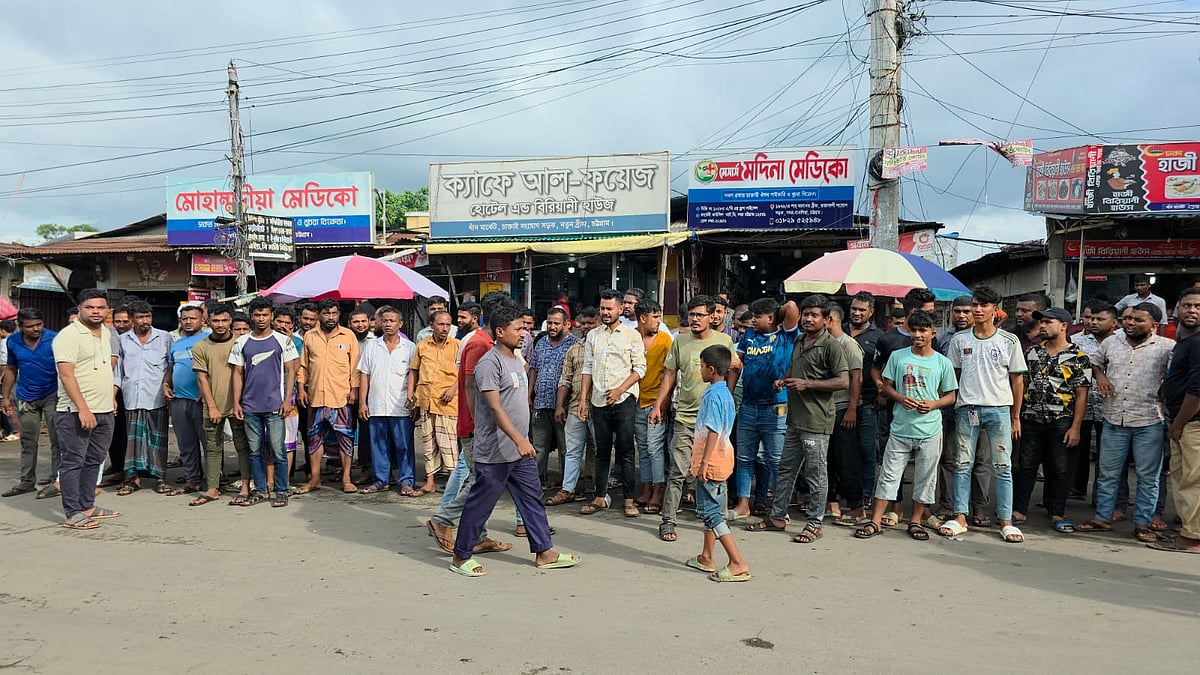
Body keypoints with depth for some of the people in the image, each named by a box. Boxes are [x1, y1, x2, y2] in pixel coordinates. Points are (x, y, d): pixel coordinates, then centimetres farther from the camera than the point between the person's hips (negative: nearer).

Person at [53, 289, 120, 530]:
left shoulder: (106, 334, 13)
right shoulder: (68, 336, -11)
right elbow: (66, 375, -18)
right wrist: (83, 409, -24)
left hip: (104, 411, 8)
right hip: (76, 412, -8)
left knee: (94, 461, 14)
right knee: (73, 462, -1)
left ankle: (87, 506, 24)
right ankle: (73, 514, 3)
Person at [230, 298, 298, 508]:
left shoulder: (283, 341, 3)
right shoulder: (241, 343, 9)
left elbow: (290, 371, 2)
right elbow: (238, 373, 11)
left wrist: (287, 399, -6)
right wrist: (236, 402, 4)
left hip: (274, 405, -3)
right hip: (250, 406, 3)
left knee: (278, 450, -3)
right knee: (255, 451, 8)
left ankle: (281, 491, 7)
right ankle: (260, 490, 19)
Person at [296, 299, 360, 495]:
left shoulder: (349, 336, 2)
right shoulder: (309, 337, 8)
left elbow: (355, 365, 1)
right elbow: (303, 365, 12)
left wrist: (354, 389, -5)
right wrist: (301, 388, 5)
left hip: (342, 397, -2)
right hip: (316, 396, 3)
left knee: (345, 437, 1)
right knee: (314, 437, 8)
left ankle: (346, 479, 9)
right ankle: (314, 479, 18)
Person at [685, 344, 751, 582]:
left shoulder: (713, 396, -19)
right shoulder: (725, 393, 12)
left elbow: (713, 432, -24)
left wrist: (704, 462, -22)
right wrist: (697, 458, 24)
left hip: (711, 462, -10)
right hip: (720, 460, 10)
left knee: (711, 513, -6)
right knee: (710, 509, 18)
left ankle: (739, 564, -8)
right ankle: (706, 558, 29)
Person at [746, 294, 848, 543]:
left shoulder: (831, 346, -10)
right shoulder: (800, 343, 16)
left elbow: (843, 382, -17)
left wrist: (807, 384, -18)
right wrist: (784, 381, 9)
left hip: (816, 422, -8)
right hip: (795, 419, 8)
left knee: (816, 473, 2)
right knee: (786, 469, 14)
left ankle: (815, 523, 13)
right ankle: (777, 517, 24)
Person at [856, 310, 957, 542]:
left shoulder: (942, 362, 3)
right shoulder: (897, 356, 4)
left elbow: (951, 396, 7)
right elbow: (886, 386, 8)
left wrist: (934, 404, -12)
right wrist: (901, 398, -11)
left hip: (930, 430, 0)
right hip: (900, 427, 0)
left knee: (925, 477, 8)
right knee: (889, 474, 2)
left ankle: (916, 521, 22)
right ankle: (875, 521, 7)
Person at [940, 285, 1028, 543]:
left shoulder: (1009, 341, 4)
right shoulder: (959, 340, 7)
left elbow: (1017, 379, 7)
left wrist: (1016, 416, 6)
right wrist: (952, 408, 4)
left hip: (999, 408, -1)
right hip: (966, 408, 1)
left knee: (1003, 466, 0)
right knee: (963, 464, 3)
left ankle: (1006, 521, 6)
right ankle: (960, 517, 10)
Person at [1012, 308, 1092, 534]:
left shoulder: (1078, 358, -3)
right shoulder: (1033, 352, 10)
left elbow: (1081, 395, -5)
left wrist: (1075, 428, -11)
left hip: (1060, 422, -3)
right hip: (1031, 420, 3)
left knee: (1058, 470, 5)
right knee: (1026, 466, 6)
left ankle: (1057, 515, 16)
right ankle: (1018, 511, 13)